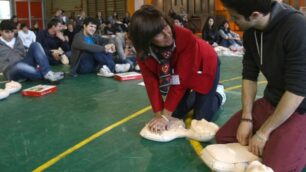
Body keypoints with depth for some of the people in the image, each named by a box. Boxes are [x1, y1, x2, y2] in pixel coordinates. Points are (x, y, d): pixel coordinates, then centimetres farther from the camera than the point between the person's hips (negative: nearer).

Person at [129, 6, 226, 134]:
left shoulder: (186, 37, -42)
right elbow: (151, 83, -22)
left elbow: (181, 81, -38)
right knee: (176, 114, 4)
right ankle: (196, 96, 32)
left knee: (201, 119, -4)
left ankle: (218, 95, 25)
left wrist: (165, 116, -36)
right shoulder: (143, 52, -28)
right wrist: (159, 115, -30)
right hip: (178, 71, 4)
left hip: (204, 67, -4)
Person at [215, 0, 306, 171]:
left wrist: (263, 132, -20)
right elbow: (249, 75, 4)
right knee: (224, 137, 2)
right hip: (271, 101, 7)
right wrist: (246, 118, -7)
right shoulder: (250, 32, -4)